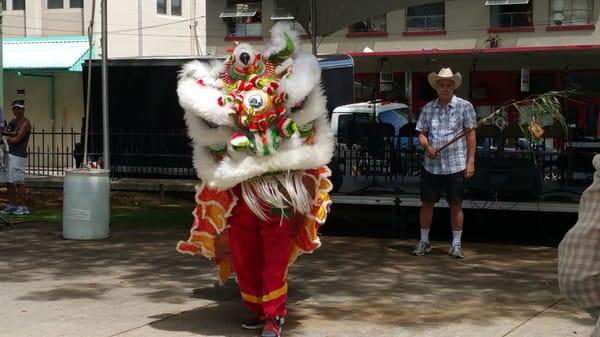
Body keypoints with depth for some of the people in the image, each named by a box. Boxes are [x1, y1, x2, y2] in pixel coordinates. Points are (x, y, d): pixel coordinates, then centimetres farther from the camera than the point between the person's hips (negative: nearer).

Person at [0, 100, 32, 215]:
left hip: (18, 155, -8)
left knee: (19, 182, -7)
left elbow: (16, 139, -13)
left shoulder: (25, 123, -7)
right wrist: (11, 133, -8)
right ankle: (12, 205, 15)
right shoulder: (13, 121, 19)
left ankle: (23, 207, -2)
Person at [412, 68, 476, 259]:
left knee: (455, 205, 3)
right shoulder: (428, 108, 8)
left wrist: (470, 162, -8)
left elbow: (471, 135, -2)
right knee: (426, 203, 7)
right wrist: (427, 147, -9)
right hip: (431, 165, 3)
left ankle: (456, 244, 13)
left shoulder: (464, 107, -1)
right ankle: (424, 241, 19)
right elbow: (422, 134, 12)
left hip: (455, 165, -3)